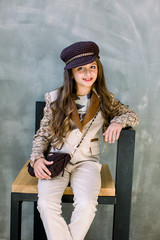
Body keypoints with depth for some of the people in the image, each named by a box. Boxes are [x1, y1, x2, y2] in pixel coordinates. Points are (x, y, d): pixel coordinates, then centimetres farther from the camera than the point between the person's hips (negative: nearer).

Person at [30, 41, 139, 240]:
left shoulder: (104, 99, 8)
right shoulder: (56, 99, 4)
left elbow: (133, 115, 14)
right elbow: (42, 134, 8)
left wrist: (119, 121, -9)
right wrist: (37, 157, -11)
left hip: (87, 161, 1)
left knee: (86, 206, -28)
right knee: (46, 204, -27)